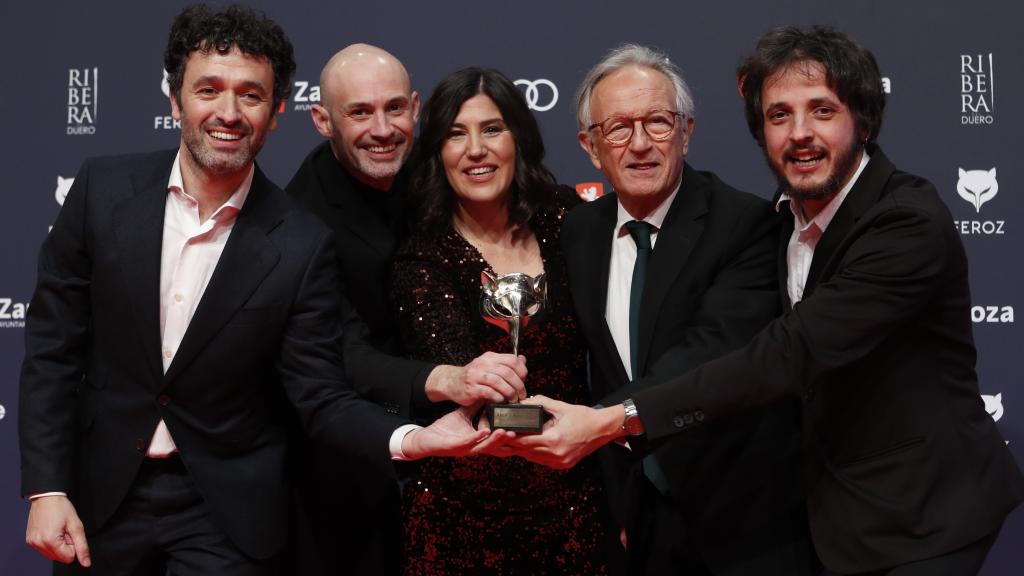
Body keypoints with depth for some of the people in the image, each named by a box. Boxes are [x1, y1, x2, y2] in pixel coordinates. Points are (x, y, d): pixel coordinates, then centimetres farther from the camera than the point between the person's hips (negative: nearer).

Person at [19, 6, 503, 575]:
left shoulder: (302, 244, -13)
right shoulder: (104, 188, -8)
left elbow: (321, 396, -10)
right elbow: (52, 350, -3)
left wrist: (410, 439, -29)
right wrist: (46, 490, -7)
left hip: (227, 512, -2)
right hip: (100, 491, 2)